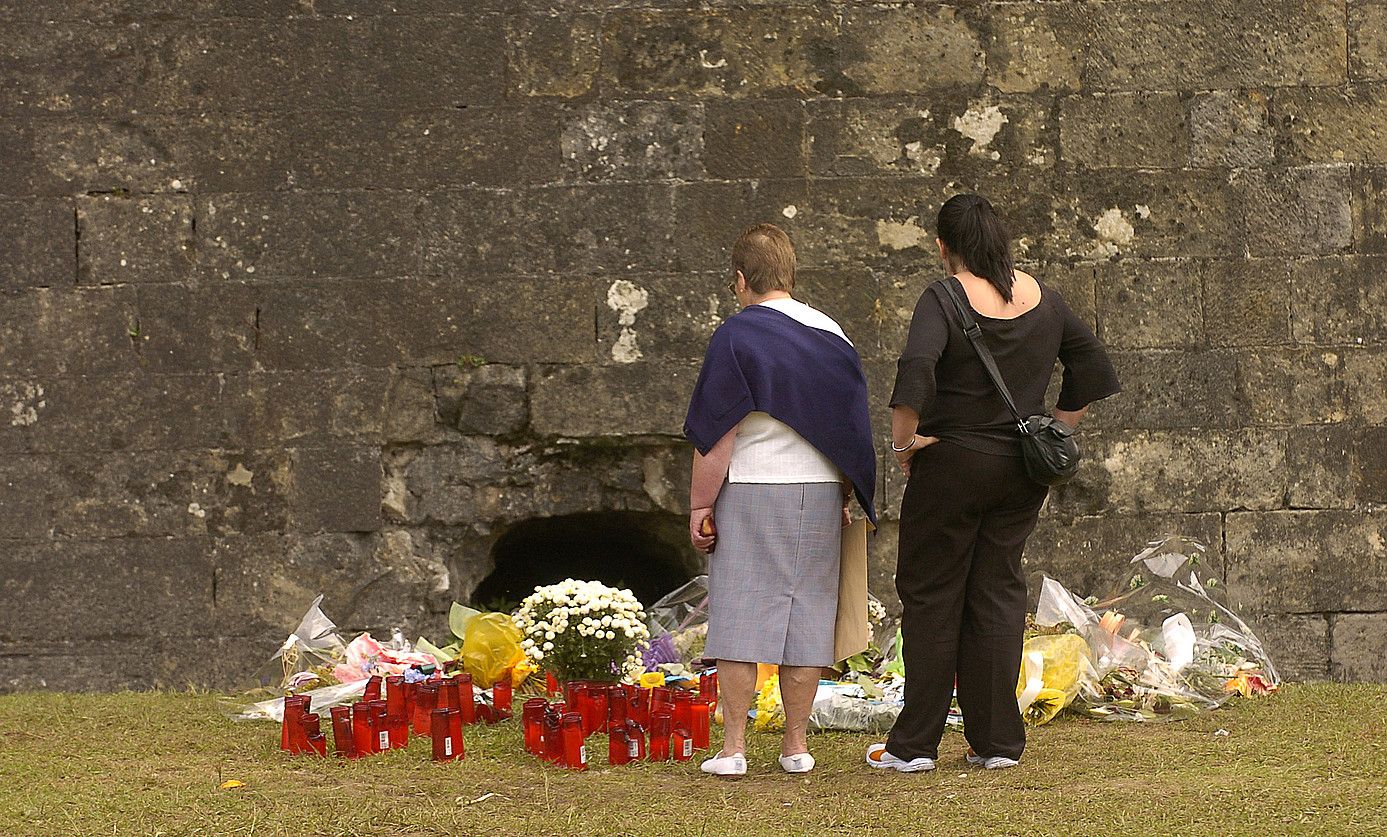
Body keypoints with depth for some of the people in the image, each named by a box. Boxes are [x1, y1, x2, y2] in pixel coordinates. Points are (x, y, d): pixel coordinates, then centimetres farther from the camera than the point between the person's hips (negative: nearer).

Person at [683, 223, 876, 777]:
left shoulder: (736, 336, -8)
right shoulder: (832, 335, 7)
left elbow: (717, 434, -10)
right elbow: (854, 427, 13)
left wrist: (700, 504, -4)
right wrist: (846, 499, 22)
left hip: (750, 490, -4)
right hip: (819, 491, 4)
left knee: (738, 617, 0)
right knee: (807, 614, 8)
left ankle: (733, 747, -1)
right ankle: (796, 745, 10)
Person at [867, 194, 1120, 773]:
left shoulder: (944, 300, -13)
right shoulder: (1041, 299, 4)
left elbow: (915, 371, -29)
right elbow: (1093, 366, 14)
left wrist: (903, 441, -16)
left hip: (951, 465, -5)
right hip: (1021, 471, 5)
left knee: (930, 595, 4)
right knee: (999, 594, 10)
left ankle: (915, 743, 7)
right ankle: (998, 741, 9)